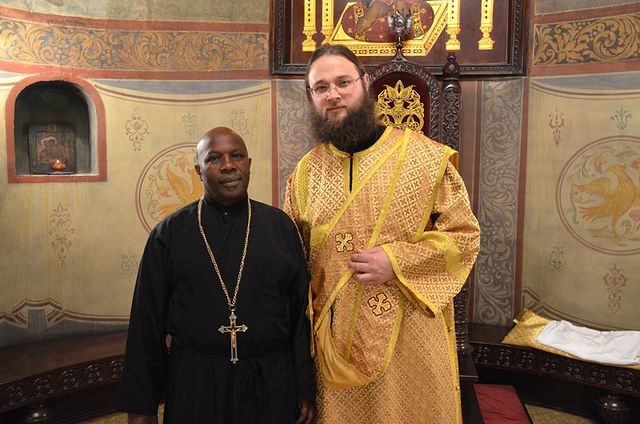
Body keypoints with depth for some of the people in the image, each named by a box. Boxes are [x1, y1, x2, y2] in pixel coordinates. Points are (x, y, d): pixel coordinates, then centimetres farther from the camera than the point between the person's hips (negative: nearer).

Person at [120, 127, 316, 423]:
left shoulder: (281, 226, 1)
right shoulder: (169, 233, -1)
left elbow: (301, 311, 1)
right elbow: (147, 322, 1)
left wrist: (306, 389, 1)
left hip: (271, 387, 1)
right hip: (194, 387, -1)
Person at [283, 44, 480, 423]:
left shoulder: (425, 156, -6)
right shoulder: (306, 172, 3)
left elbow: (465, 234, -4)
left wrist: (397, 261, -17)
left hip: (411, 335, -2)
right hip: (337, 340, 3)